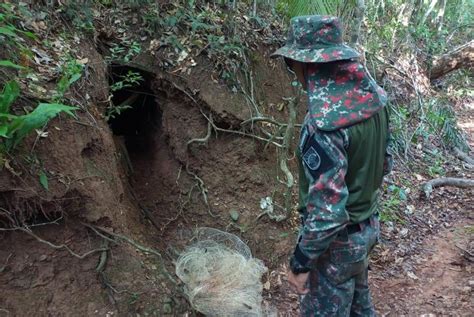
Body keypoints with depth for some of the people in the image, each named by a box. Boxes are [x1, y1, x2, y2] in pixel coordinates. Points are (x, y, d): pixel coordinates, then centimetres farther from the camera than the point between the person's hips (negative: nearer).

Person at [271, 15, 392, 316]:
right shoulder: (374, 95, -6)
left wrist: (300, 263, -16)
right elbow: (384, 161, 7)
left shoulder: (323, 123, -32)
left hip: (337, 239, -8)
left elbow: (328, 214, -29)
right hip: (369, 225, 8)